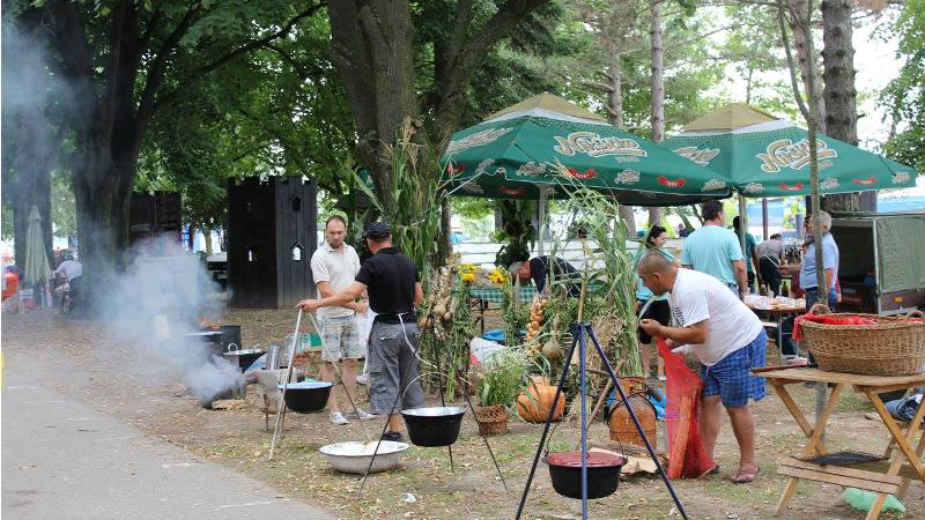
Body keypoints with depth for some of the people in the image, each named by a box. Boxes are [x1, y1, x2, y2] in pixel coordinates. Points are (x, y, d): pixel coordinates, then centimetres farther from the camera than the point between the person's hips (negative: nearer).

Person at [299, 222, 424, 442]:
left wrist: (317, 303, -15)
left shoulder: (373, 264, -13)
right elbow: (419, 297, 13)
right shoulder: (408, 262, 7)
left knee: (385, 381, 2)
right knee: (410, 379, 15)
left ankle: (395, 431, 2)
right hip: (410, 325, 6)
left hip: (386, 328, -6)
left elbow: (350, 295, -20)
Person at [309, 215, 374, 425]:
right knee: (329, 363, -2)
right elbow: (325, 291, -20)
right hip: (330, 317, -7)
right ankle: (334, 411, 2)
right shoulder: (320, 256, -13)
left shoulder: (351, 251, 9)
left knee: (351, 361, 10)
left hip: (350, 316, 7)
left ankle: (353, 408, 17)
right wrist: (353, 304, -24)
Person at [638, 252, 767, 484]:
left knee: (735, 405, -4)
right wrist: (666, 346, 3)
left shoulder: (690, 289, -28)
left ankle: (748, 463, 10)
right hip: (716, 350, 10)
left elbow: (698, 334, -32)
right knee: (708, 401, 6)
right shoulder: (675, 288, 6)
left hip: (741, 344, -10)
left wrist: (660, 330, -23)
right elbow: (688, 329, 16)